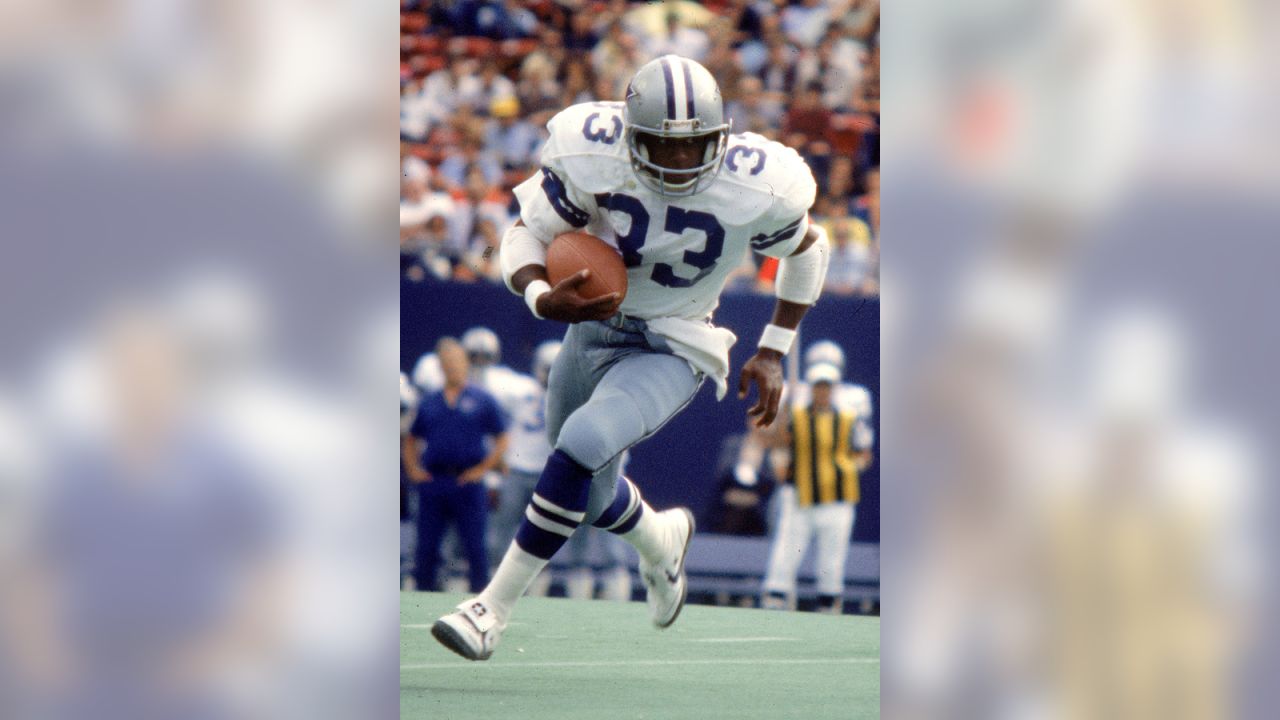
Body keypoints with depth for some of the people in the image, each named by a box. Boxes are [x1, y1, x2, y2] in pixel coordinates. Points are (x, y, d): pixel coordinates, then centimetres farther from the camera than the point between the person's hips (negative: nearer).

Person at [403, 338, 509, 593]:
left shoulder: (483, 400, 4)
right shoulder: (428, 402, 14)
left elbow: (502, 441, 4)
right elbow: (411, 440, 22)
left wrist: (482, 469, -6)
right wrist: (413, 469, 7)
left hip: (467, 483, -3)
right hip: (432, 483, 3)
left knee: (474, 548, -1)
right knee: (426, 548, 4)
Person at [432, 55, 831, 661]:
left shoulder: (756, 189, -23)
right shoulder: (592, 158, -23)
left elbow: (807, 247, -1)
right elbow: (526, 235, -13)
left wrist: (773, 353, 1)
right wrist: (543, 299, -35)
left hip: (671, 354, -4)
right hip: (593, 326, 4)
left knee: (583, 441, -29)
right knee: (590, 497, 18)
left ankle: (496, 606, -18)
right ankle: (660, 539, 54)